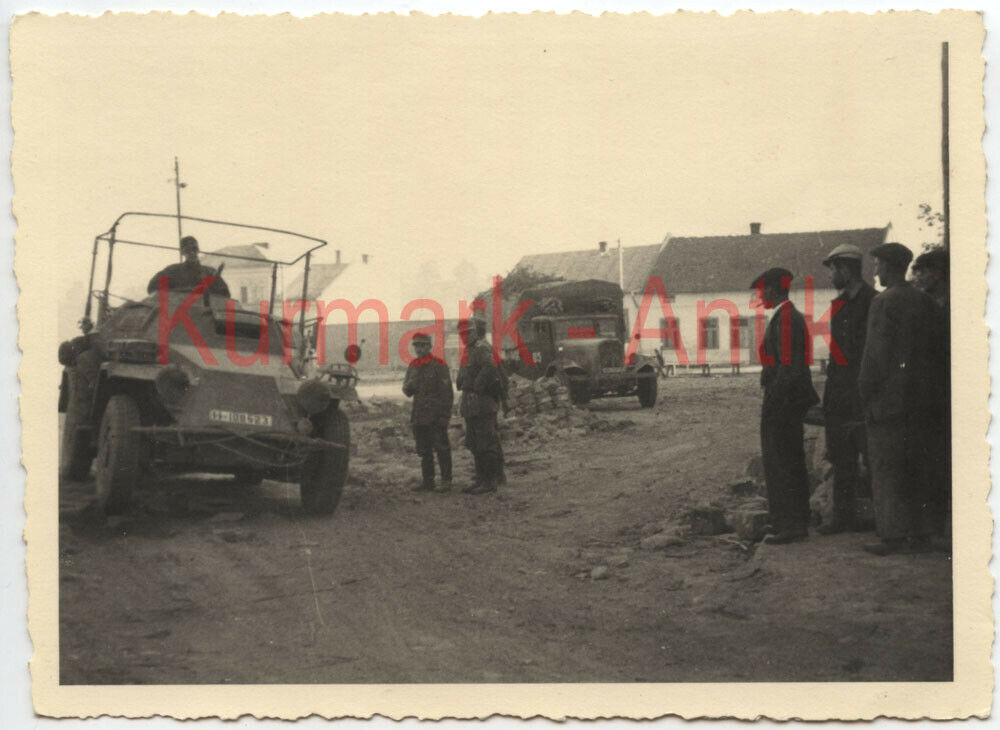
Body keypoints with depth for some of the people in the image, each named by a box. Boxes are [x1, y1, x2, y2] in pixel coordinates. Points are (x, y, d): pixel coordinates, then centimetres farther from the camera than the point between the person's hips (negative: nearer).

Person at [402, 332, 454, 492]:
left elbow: (447, 393, -11)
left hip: (436, 416, -6)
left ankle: (446, 481, 3)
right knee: (424, 450, 10)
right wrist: (409, 386, -12)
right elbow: (406, 391, 13)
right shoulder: (412, 366, 11)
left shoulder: (439, 365, -9)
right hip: (418, 416, 6)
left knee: (441, 449, -4)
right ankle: (427, 481, 17)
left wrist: (444, 415, -16)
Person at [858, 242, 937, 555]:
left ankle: (893, 536, -1)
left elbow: (875, 353, -15)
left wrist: (866, 394, -9)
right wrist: (927, 389, 18)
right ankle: (919, 533, 17)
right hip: (920, 399, 7)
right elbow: (932, 347, 12)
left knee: (886, 469, -2)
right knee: (916, 467, 12)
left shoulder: (884, 302, -13)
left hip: (888, 398, -7)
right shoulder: (924, 301, 9)